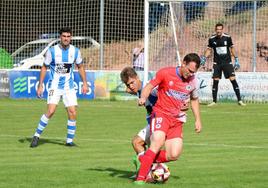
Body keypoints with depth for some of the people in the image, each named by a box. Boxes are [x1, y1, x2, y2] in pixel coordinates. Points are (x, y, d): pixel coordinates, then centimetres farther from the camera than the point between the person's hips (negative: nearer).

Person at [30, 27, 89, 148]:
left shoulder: (75, 51, 0)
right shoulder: (52, 51, -8)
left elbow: (80, 67, 14)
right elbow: (44, 68, 2)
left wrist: (85, 83, 9)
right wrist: (40, 86, -2)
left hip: (69, 88, 3)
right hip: (54, 87, -3)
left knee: (73, 113, -5)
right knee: (51, 111, -19)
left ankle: (69, 140, 8)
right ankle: (37, 136, -5)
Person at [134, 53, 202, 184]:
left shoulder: (193, 81, 4)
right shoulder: (165, 73, -9)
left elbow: (194, 99, 21)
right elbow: (149, 86, -2)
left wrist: (198, 120, 17)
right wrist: (143, 98, -23)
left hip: (176, 120, 5)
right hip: (161, 113, -5)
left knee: (174, 155, -10)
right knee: (158, 142, -29)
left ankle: (145, 159, 12)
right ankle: (140, 177, -26)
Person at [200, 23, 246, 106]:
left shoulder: (227, 37, -6)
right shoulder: (212, 39, -4)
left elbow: (232, 48, 6)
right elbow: (209, 49, 9)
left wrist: (236, 59, 5)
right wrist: (204, 58, -4)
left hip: (227, 62, -1)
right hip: (217, 63, 1)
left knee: (233, 79, -9)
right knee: (215, 81, -1)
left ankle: (239, 100, -4)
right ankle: (214, 101, 11)